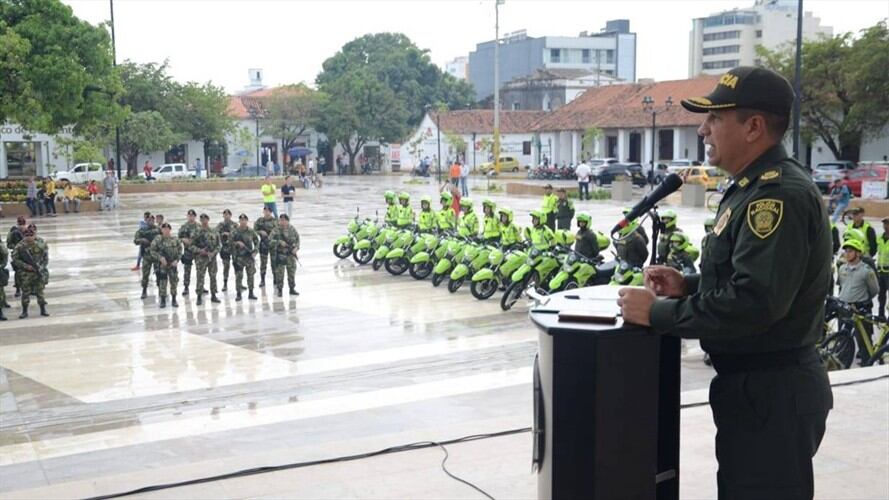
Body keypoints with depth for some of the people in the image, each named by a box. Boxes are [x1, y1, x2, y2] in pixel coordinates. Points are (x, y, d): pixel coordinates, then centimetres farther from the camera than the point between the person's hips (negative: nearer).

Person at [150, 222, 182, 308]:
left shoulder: (175, 239, 1)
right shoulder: (157, 240, -6)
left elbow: (180, 250, 6)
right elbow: (152, 251, -5)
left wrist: (176, 260, -6)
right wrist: (160, 258, -17)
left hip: (173, 265, 2)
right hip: (161, 265, -2)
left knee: (174, 282, 7)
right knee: (162, 283, 1)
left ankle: (174, 300, 22)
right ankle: (162, 301, 14)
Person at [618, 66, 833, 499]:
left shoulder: (779, 195, -22)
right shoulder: (756, 187, 14)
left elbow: (754, 302, -30)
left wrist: (657, 313, -22)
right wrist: (689, 285, 4)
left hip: (773, 394, -11)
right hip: (757, 383, 11)